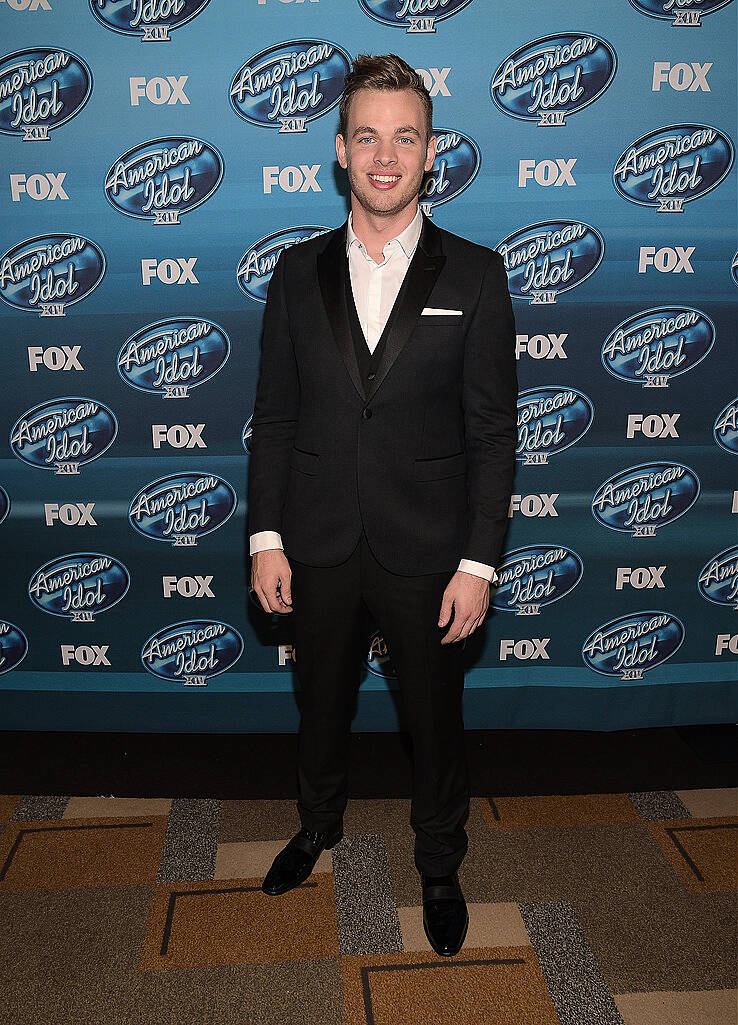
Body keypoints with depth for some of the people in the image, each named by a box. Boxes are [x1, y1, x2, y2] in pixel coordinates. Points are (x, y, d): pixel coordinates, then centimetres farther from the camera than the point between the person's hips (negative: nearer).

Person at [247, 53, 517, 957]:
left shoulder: (474, 274, -4)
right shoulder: (297, 273, 2)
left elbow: (493, 430, -6)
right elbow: (273, 416, 3)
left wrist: (478, 562, -10)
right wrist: (265, 537, -2)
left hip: (426, 552, -2)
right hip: (318, 549, 2)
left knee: (435, 721, 15)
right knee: (321, 705, 21)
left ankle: (439, 868, 40)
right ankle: (319, 825, 49)